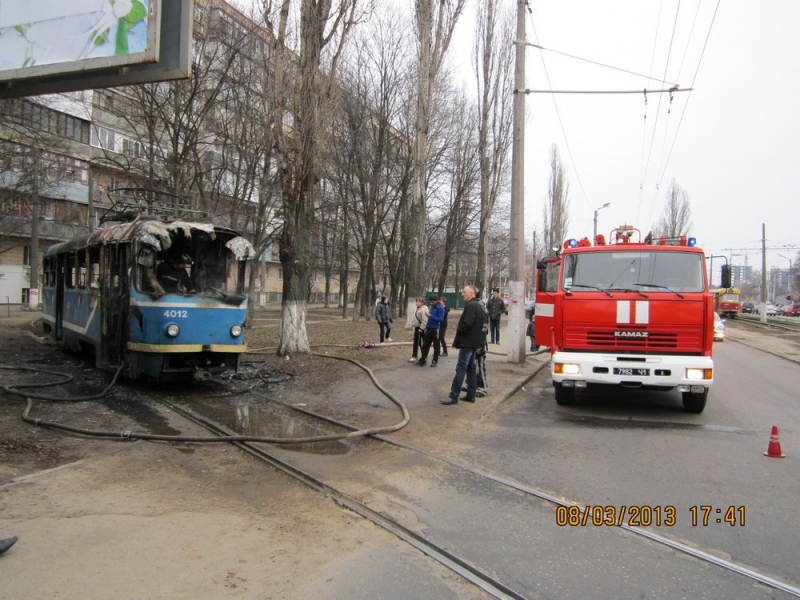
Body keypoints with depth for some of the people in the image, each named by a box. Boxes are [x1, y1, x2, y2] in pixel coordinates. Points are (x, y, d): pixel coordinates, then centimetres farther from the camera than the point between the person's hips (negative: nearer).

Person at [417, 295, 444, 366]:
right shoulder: (431, 307, 11)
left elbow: (440, 319, -18)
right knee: (425, 345, 7)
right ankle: (423, 360, 12)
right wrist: (426, 326, 14)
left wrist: (430, 316, -23)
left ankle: (435, 361, 12)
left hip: (435, 329, -7)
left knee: (436, 346, 4)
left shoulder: (440, 308, -10)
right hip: (429, 328, 7)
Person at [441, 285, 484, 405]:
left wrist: (458, 332, -8)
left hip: (467, 342, -10)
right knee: (471, 368, 13)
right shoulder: (478, 305, 16)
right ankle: (471, 395, 16)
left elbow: (467, 324, -25)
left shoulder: (470, 305, -16)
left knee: (461, 369, -10)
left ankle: (453, 396, -9)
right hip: (474, 341, 10)